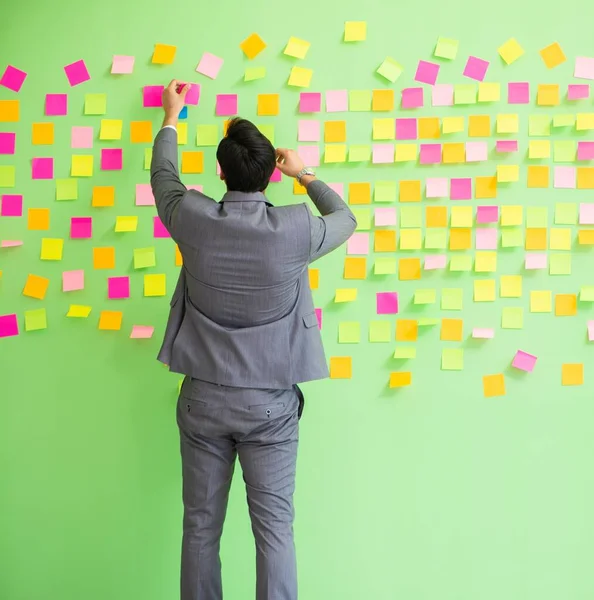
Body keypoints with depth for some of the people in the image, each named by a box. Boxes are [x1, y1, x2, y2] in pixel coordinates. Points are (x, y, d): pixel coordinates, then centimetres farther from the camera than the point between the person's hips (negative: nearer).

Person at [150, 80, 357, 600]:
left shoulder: (194, 220, -8)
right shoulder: (294, 229, -12)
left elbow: (163, 177, 16)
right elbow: (346, 219, 11)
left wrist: (171, 119, 33)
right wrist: (305, 175, 25)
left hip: (204, 398, 2)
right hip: (271, 402, -2)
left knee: (201, 527, 11)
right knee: (274, 528, 5)